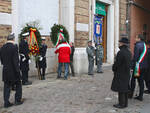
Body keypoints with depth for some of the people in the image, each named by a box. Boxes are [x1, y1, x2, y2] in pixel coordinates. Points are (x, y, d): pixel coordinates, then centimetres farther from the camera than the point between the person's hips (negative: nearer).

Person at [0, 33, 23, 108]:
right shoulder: (14, 47, -15)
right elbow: (16, 60, -17)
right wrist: (18, 70, -12)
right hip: (13, 71, -5)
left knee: (7, 86, 11)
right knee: (18, 85, 13)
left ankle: (6, 102, 12)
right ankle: (17, 100, 16)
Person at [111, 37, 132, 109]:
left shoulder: (121, 52, -21)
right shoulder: (128, 52, 7)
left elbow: (117, 63, -18)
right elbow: (129, 62, 11)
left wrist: (114, 69, 0)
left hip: (120, 74, -9)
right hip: (127, 73, 9)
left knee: (120, 89, 0)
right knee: (125, 89, 15)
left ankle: (121, 104, 7)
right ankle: (125, 103, 24)